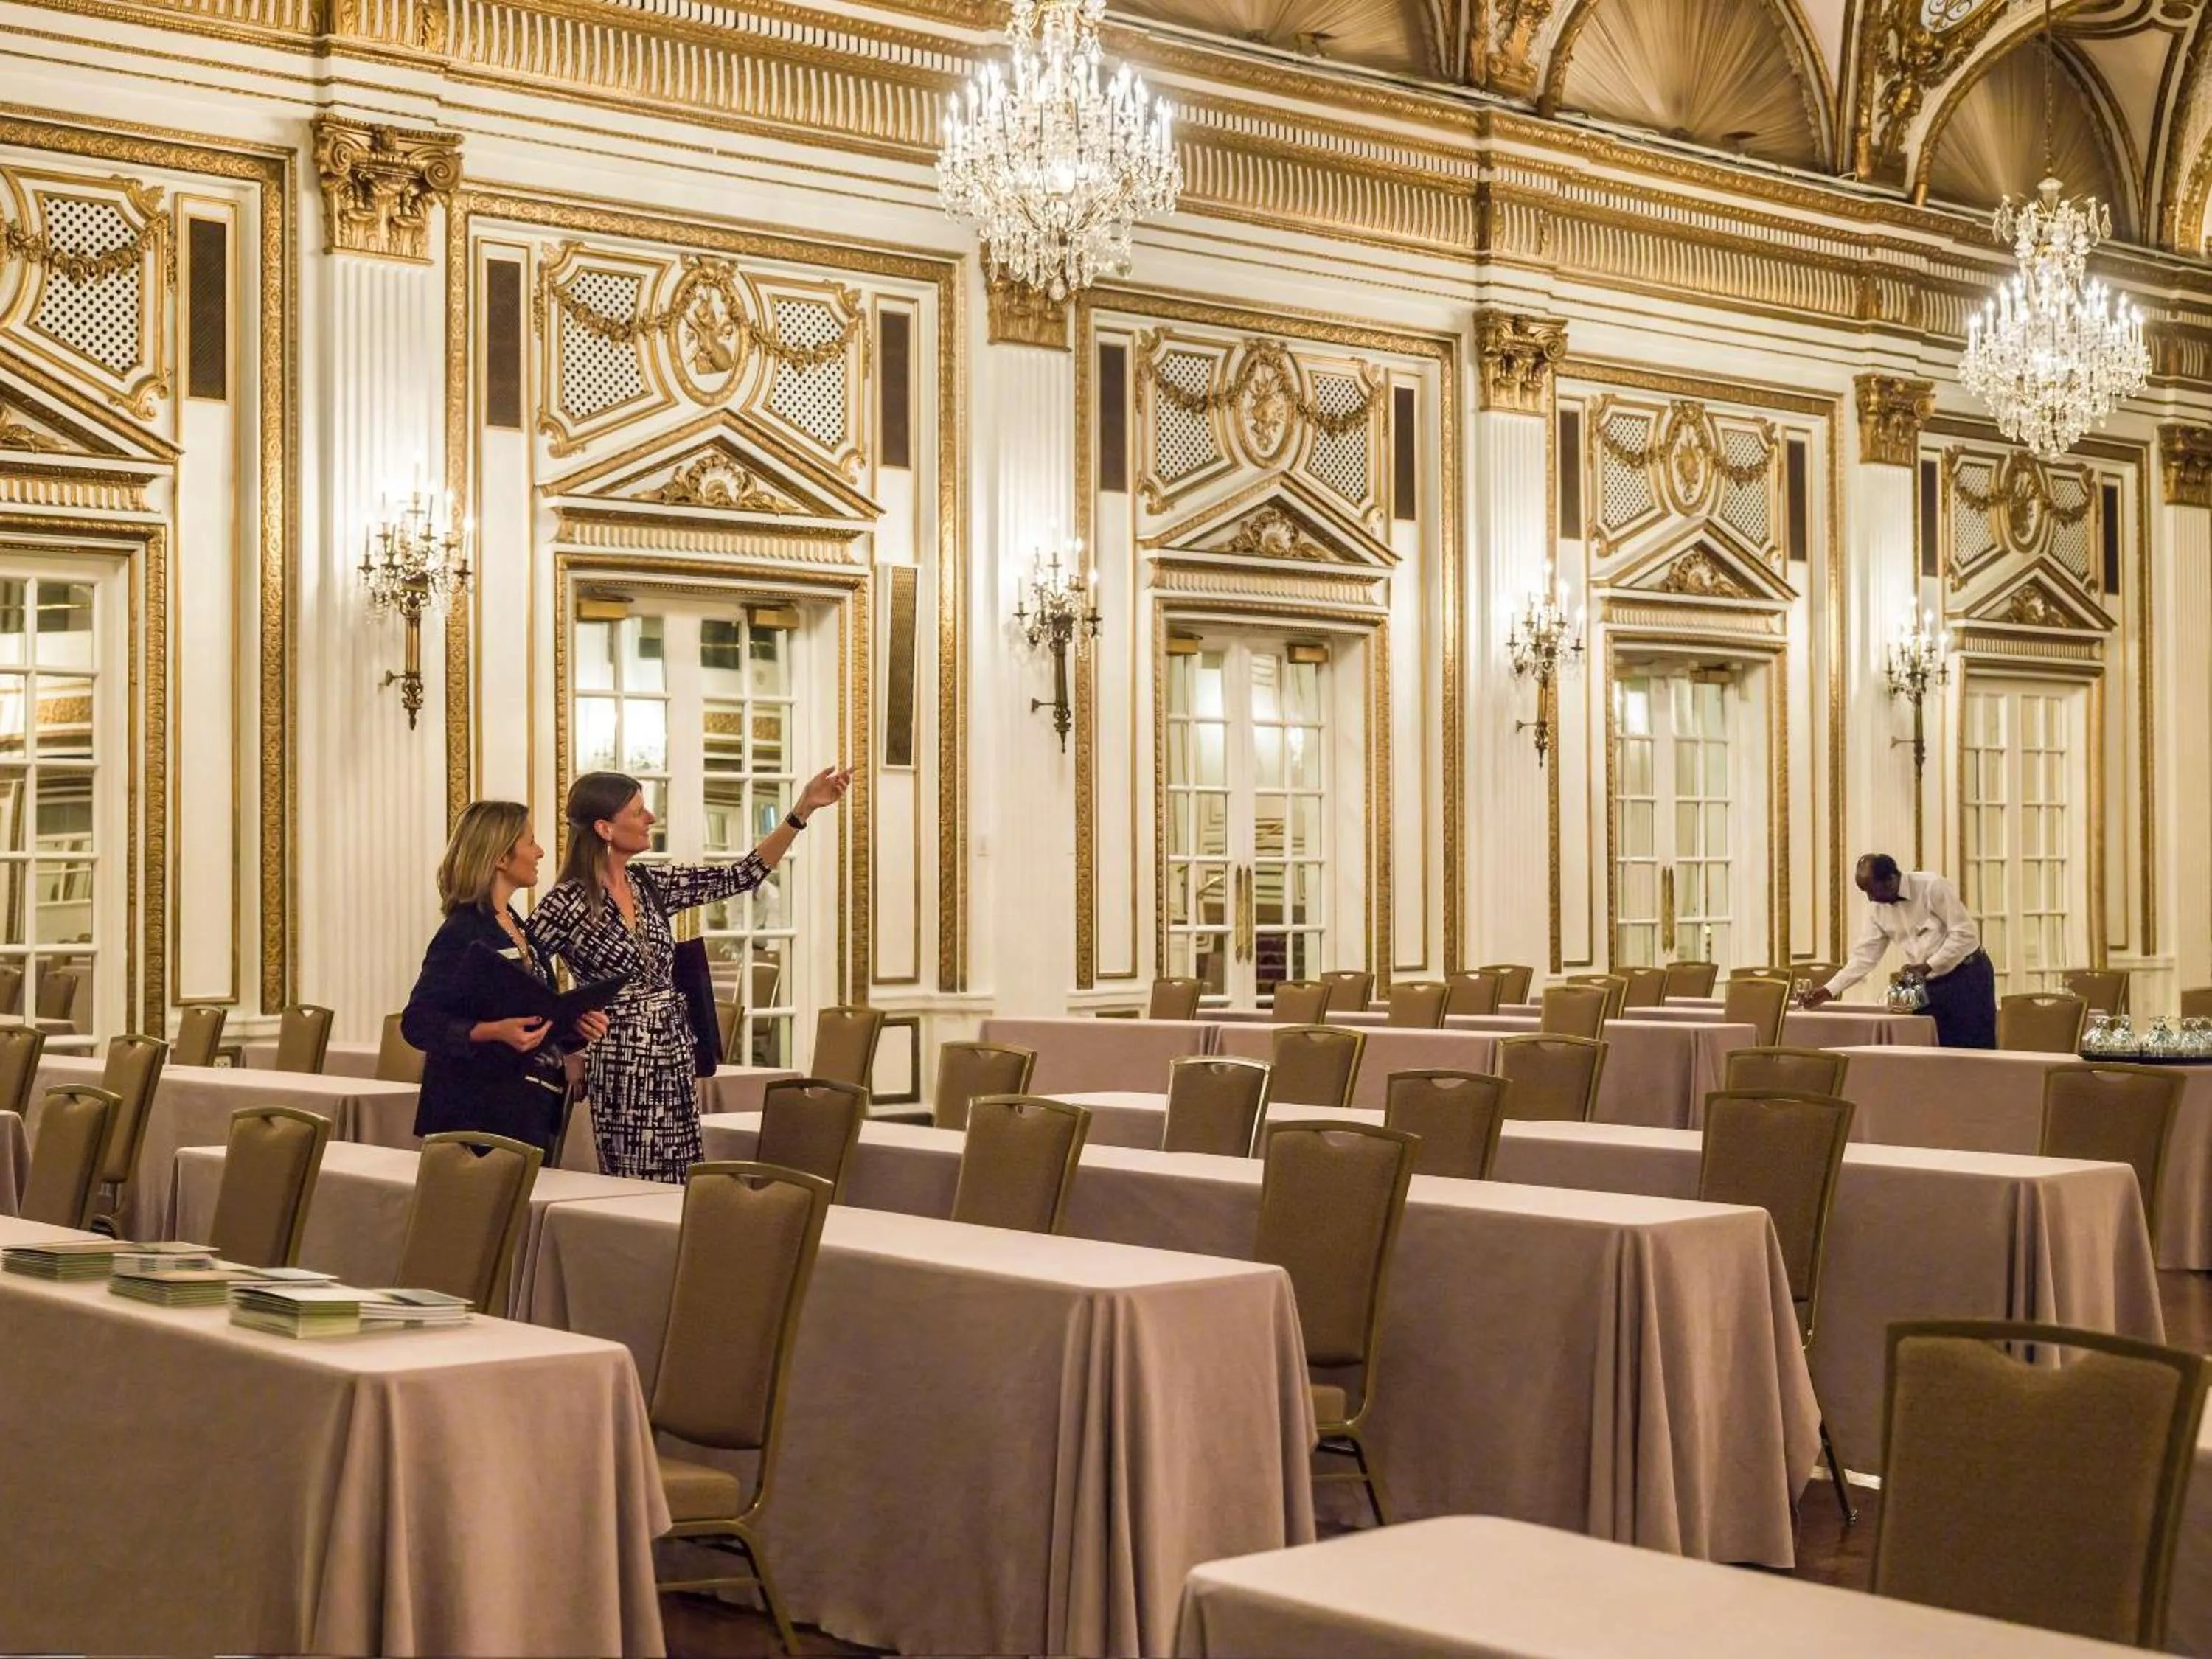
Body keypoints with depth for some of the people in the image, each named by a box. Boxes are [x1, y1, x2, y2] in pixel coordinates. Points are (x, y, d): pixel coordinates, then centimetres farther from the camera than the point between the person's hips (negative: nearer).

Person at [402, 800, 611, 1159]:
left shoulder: (518, 929, 15)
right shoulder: (464, 933, -11)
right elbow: (417, 1023, -18)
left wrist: (576, 1026, 5)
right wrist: (493, 1032, -29)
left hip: (533, 1113, 8)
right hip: (482, 1116, -8)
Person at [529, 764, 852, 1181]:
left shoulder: (652, 885, 9)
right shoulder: (568, 903, -11)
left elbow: (740, 877, 8)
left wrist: (803, 810, 4)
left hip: (674, 1063, 7)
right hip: (621, 1071, -7)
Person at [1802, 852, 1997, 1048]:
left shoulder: (1932, 887, -16)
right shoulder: (1877, 907, 1)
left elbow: (1965, 934, -17)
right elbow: (1864, 956, 4)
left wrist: (1927, 966, -22)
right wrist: (1829, 990, -5)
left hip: (1966, 978, -6)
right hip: (1928, 985, 6)